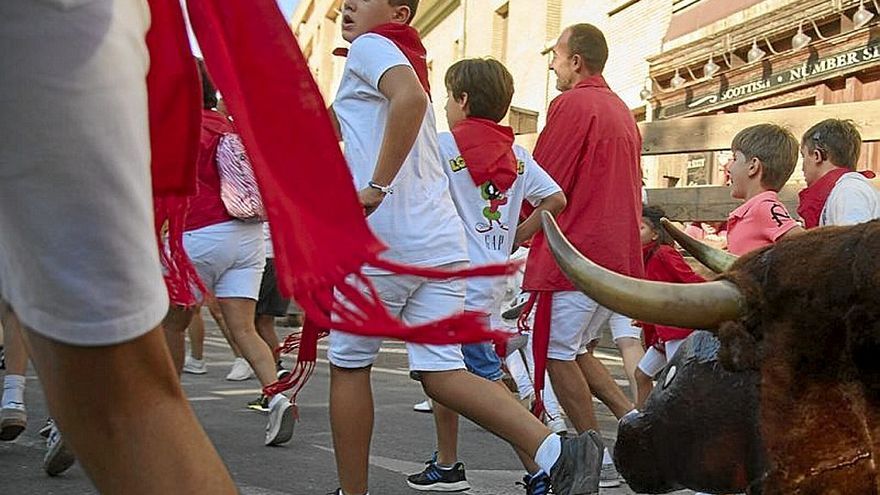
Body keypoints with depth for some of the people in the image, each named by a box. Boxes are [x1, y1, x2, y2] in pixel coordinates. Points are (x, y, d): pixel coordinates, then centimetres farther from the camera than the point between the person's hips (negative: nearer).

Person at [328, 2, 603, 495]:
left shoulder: (369, 46, -1)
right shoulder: (405, 59, 26)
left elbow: (411, 97, -24)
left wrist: (377, 188, -23)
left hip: (384, 237, -8)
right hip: (441, 240, 8)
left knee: (349, 362, 9)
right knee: (442, 374, 2)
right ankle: (555, 450, -13)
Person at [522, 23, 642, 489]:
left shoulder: (572, 103, -10)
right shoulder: (622, 110, 18)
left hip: (575, 251, -9)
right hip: (618, 252, 9)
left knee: (558, 353, 1)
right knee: (577, 349, 19)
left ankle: (597, 460, 4)